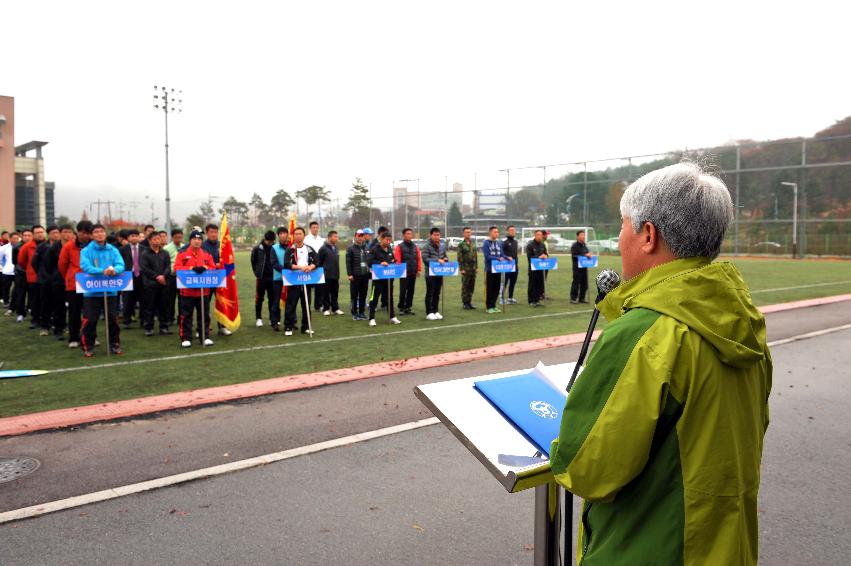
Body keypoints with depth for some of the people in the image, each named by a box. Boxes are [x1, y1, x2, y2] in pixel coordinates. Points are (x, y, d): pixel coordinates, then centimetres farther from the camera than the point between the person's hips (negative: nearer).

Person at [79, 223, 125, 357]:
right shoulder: (86, 251, 0)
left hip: (110, 291, 2)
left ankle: (115, 344, 20)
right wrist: (103, 271, -30)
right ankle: (88, 347, 12)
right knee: (90, 320, -1)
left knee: (113, 319, 7)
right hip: (92, 291, -2)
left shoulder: (113, 250, 7)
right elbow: (85, 266, -15)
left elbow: (121, 265, -5)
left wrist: (114, 270, -29)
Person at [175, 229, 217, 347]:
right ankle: (185, 338, 9)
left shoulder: (207, 254, 9)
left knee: (204, 315, 8)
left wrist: (204, 268, -17)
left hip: (203, 291, 3)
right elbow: (177, 268, -10)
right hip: (187, 291, -2)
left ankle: (205, 337, 16)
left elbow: (213, 268, 4)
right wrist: (192, 268, -21)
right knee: (186, 316, 2)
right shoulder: (182, 254, 0)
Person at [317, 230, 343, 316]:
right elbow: (319, 262, -8)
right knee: (326, 293, 1)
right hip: (327, 276, -6)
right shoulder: (323, 248, -9)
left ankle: (335, 308, 18)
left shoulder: (335, 248, 11)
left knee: (335, 293, 10)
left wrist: (337, 272, 15)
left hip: (335, 275, 6)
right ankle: (326, 309, 9)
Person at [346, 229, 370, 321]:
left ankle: (362, 312, 17)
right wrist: (349, 274, -11)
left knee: (363, 295, 8)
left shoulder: (367, 248, 11)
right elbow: (348, 262, -6)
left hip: (365, 275, 4)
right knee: (354, 295, 1)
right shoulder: (351, 248, -2)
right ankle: (354, 313, 8)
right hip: (355, 276, -4)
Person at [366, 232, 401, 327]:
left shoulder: (390, 250, 12)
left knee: (389, 297, 13)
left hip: (388, 278, 6)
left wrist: (393, 262, 0)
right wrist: (380, 263, -27)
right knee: (374, 298, -2)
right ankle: (372, 319, 4)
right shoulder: (374, 250, -8)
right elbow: (369, 261, -17)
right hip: (378, 278, -6)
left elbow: (393, 260, 23)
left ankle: (392, 317, 21)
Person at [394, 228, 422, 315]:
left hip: (413, 273, 5)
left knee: (411, 291, 8)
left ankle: (408, 307, 16)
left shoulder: (415, 247, 11)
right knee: (403, 291, -2)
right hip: (404, 273, -5)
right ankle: (401, 308, 7)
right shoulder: (399, 246, -4)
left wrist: (419, 269, 5)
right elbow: (397, 259, -10)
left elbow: (419, 259, 11)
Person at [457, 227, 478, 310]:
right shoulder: (461, 244, -3)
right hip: (466, 268, -5)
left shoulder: (473, 244, 13)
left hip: (473, 268, 5)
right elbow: (459, 258, -7)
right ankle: (465, 303, 4)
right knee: (465, 286, -2)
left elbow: (476, 256, 17)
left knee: (472, 286, 7)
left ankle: (469, 302, 15)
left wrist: (477, 267, 10)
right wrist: (461, 269, -13)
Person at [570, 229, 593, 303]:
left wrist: (589, 255, 2)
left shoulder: (584, 246, 16)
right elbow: (574, 256, -17)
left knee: (584, 283, 8)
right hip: (577, 267, -7)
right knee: (576, 282, -6)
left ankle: (582, 298, 17)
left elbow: (587, 254, 26)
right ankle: (573, 298, 1)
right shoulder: (574, 246, -7)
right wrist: (584, 255, -20)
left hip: (584, 267, 7)